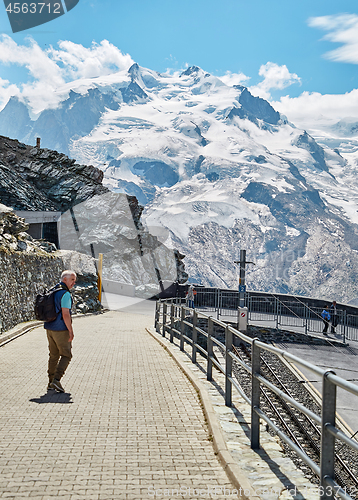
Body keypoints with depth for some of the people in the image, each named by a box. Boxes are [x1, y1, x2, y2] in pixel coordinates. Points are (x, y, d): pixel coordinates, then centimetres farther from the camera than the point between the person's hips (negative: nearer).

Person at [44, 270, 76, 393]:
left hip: (49, 328, 8)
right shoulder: (65, 294, -17)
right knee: (66, 355, 3)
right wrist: (70, 331, -15)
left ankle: (51, 383, 16)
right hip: (61, 330, -8)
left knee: (54, 355, 15)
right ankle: (56, 380, -8)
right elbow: (65, 314, -22)